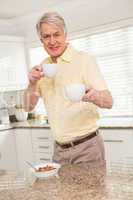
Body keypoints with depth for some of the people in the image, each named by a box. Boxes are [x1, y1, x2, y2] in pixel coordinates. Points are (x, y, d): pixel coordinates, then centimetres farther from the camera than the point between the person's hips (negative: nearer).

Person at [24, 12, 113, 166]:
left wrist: (93, 96, -39)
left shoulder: (84, 59, -10)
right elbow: (28, 107, 8)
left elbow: (109, 102, -16)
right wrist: (32, 83, -11)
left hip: (87, 147, -5)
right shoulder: (43, 67, 7)